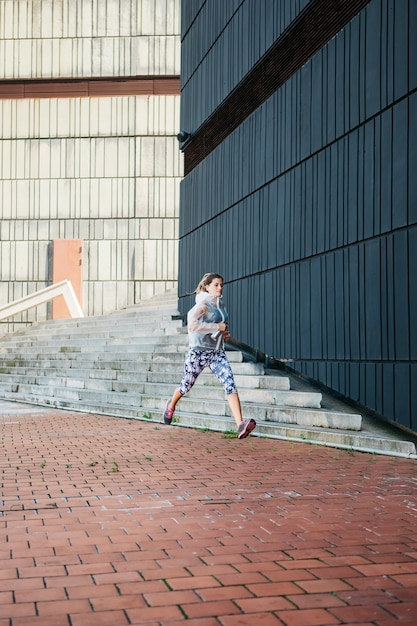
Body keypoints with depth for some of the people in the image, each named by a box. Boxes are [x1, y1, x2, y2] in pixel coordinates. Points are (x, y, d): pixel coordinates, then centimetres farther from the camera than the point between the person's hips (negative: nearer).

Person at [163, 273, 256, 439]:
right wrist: (217, 327, -23)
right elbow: (191, 325, -28)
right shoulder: (203, 305, -14)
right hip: (199, 352, -5)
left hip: (217, 353, 5)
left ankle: (241, 425, -27)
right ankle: (171, 405, 48)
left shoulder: (221, 305, 9)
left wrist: (225, 332, 9)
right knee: (187, 385, 15)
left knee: (230, 384, -16)